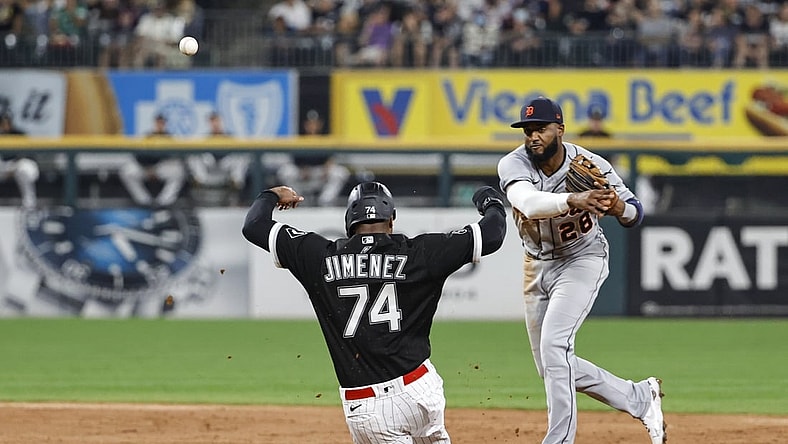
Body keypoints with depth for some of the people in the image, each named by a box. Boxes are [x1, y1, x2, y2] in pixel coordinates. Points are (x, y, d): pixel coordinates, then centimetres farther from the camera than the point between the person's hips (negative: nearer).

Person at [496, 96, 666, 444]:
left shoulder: (592, 167, -19)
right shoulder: (513, 165, -20)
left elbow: (634, 212, -6)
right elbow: (529, 203, -42)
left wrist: (619, 208, -30)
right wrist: (572, 200, -59)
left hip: (582, 259, -4)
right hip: (537, 266, 4)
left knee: (554, 345, -24)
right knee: (552, 368, 10)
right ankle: (640, 398, 25)